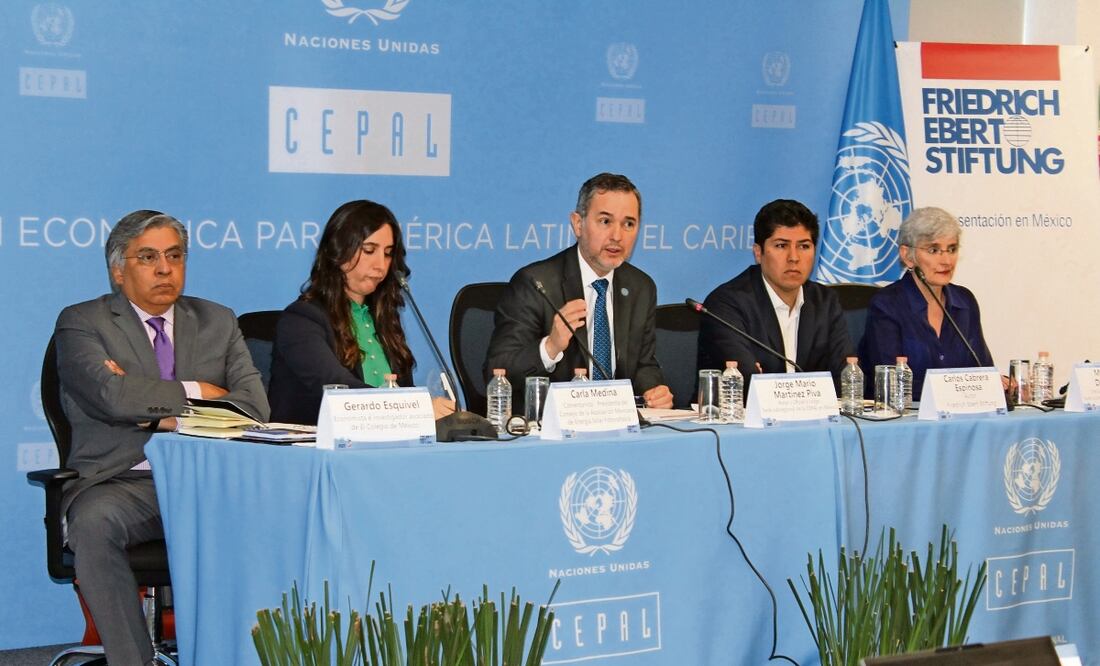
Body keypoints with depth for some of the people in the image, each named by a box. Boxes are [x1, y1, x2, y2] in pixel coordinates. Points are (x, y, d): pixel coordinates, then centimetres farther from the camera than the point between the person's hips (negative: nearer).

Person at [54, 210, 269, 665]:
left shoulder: (218, 323, 18)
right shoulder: (82, 323, 7)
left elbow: (254, 405, 4)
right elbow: (112, 395, -13)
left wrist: (175, 418, -9)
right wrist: (194, 393, -2)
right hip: (124, 483, -2)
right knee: (93, 522, -36)